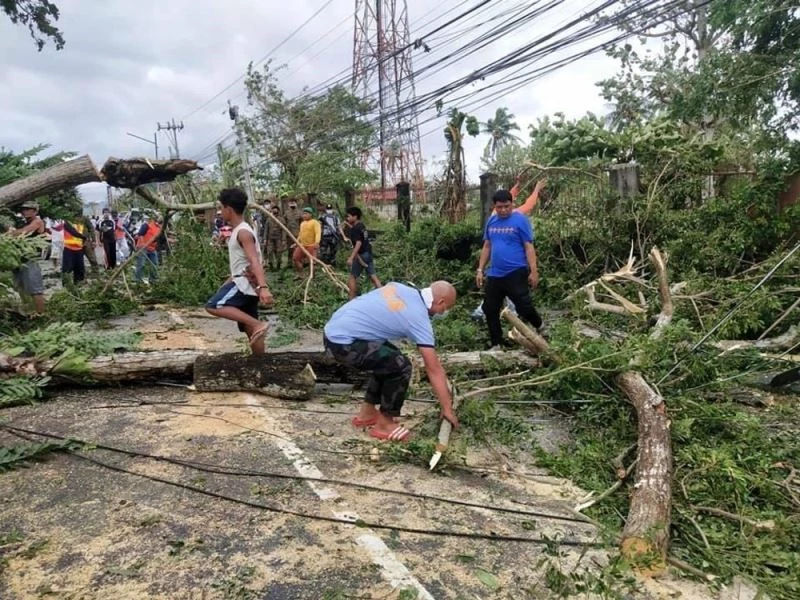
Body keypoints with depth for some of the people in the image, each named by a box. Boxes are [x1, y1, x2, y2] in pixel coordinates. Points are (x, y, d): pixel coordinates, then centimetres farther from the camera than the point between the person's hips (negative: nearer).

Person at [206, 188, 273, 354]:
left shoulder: (243, 232, -14)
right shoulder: (239, 231, 17)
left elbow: (255, 261, -28)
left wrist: (263, 287, -40)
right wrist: (228, 283, 33)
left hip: (246, 283, -10)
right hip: (243, 284, 10)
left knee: (213, 306, -20)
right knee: (250, 330, 9)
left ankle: (257, 324, -23)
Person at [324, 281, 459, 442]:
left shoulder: (399, 287, 9)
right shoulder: (419, 319, -11)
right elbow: (434, 370, -6)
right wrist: (447, 409, 2)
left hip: (333, 330, 9)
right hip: (342, 343, -9)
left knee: (388, 361, 21)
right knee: (401, 366, -7)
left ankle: (367, 413, 30)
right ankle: (384, 424, 7)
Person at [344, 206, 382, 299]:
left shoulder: (354, 229, -16)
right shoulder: (361, 226, 11)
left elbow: (358, 243, -26)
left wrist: (351, 257, -31)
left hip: (361, 255, -9)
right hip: (368, 253, 9)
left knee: (352, 277, 4)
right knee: (372, 275, 9)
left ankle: (352, 299, 8)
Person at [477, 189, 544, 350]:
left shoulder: (520, 220, -8)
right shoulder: (491, 221, 9)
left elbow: (529, 247, -9)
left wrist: (534, 271, -14)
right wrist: (480, 270, 12)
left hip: (516, 273, -6)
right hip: (494, 274, 6)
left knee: (523, 307, -6)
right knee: (490, 309, 7)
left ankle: (541, 329, 25)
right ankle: (496, 345, 21)